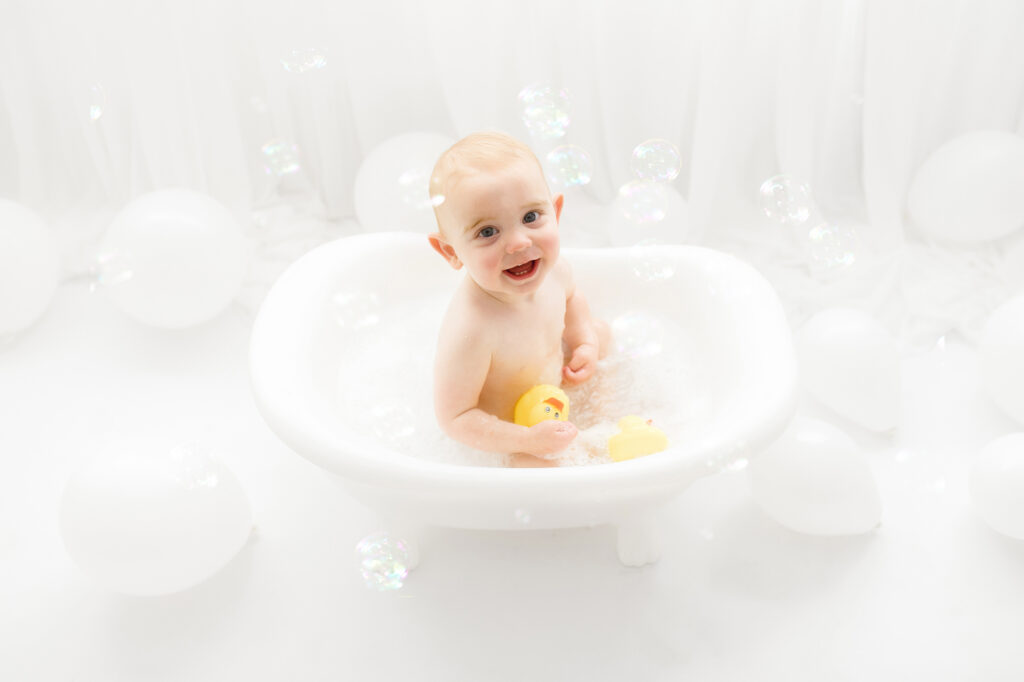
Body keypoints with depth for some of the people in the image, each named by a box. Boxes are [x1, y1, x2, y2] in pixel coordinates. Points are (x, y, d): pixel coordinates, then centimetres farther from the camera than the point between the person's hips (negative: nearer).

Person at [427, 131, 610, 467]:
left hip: (555, 381, 7)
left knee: (600, 331, 20)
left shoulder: (554, 269, -22)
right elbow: (453, 417, -33)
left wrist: (586, 343, -7)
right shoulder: (470, 331, -45)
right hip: (504, 429, -6)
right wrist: (527, 440, -34)